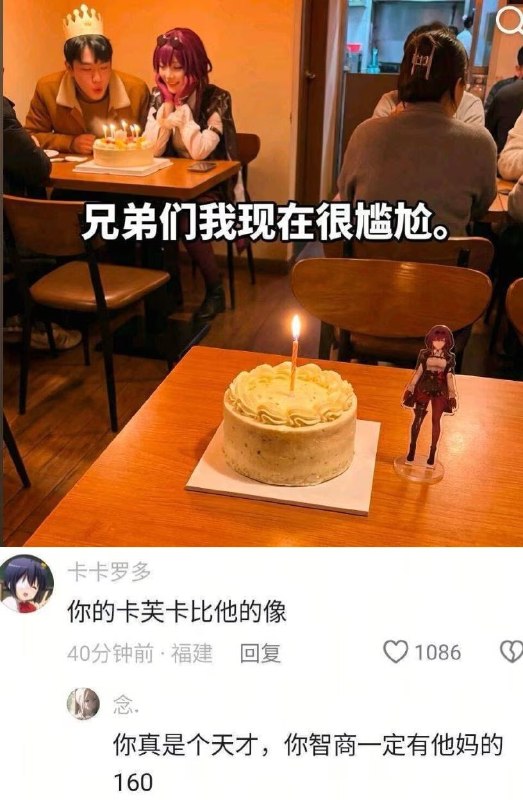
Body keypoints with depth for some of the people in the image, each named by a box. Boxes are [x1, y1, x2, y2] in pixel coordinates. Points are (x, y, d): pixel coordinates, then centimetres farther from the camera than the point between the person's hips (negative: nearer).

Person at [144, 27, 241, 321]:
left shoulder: (216, 98, -14)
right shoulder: (159, 96, 1)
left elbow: (199, 151, -26)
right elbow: (149, 150, -8)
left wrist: (181, 107, -20)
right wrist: (167, 105, -17)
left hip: (213, 188, -4)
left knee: (187, 224, -30)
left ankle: (215, 290, -6)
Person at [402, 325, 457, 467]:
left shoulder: (449, 357, 0)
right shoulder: (424, 354, -1)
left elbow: (449, 376, 3)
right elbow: (418, 372, 3)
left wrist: (452, 396, 2)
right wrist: (410, 389, 2)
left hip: (440, 391, 0)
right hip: (424, 388, 0)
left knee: (436, 421, 6)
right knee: (418, 419, 3)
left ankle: (432, 453, 16)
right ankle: (412, 450, 16)